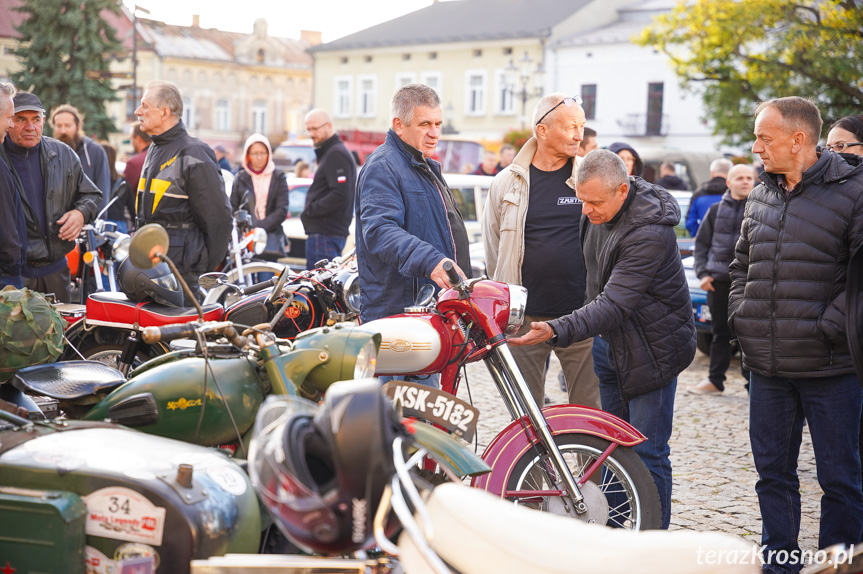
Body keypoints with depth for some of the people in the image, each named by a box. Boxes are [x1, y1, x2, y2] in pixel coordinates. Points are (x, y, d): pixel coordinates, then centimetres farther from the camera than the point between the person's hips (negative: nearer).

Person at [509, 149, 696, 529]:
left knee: (646, 452, -4)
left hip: (652, 348, -8)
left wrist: (557, 331, -43)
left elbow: (615, 304, -34)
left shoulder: (649, 232, -28)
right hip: (609, 340, 8)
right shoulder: (599, 212, -1)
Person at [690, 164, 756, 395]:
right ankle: (715, 379, 19)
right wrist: (703, 272, 1)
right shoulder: (716, 210, 11)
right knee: (720, 331, 10)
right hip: (718, 280, 3)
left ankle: (753, 380, 9)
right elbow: (701, 243, 14)